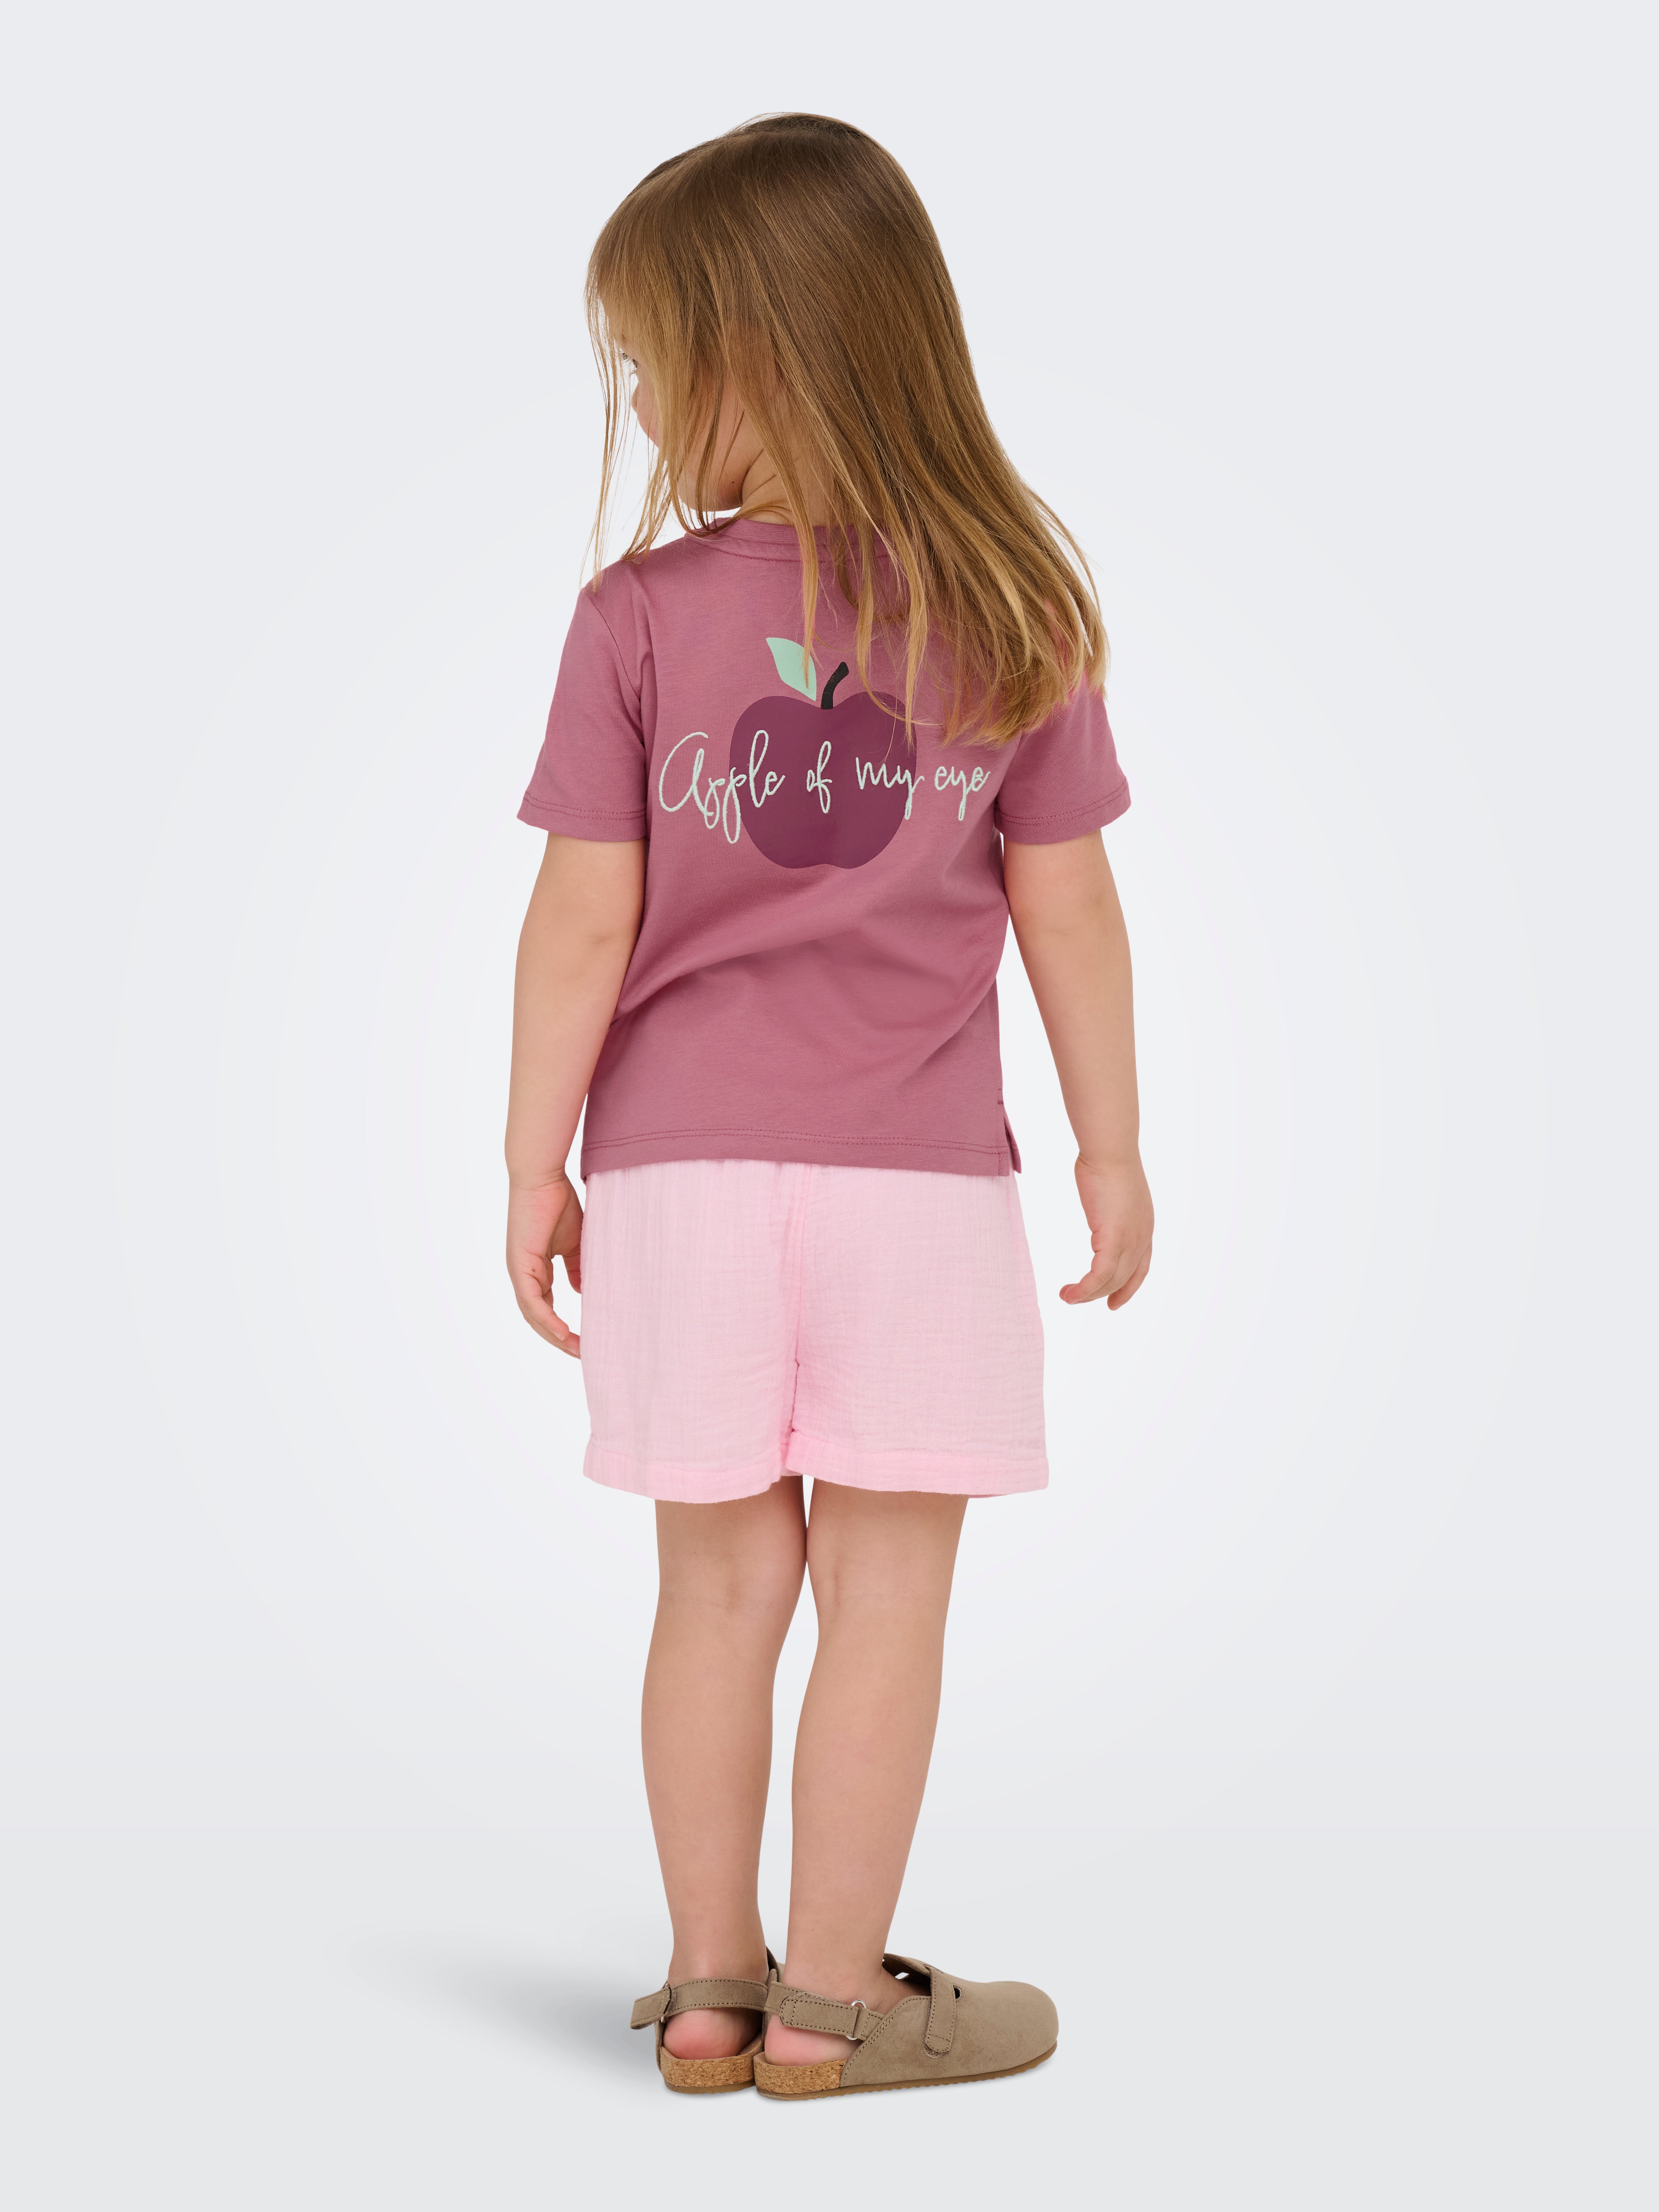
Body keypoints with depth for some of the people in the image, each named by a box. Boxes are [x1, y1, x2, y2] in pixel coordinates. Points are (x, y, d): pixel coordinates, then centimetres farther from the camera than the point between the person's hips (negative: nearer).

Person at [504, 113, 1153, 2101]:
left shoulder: (639, 618, -6)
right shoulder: (1015, 614, -3)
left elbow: (581, 925, -6)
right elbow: (1068, 912, -1)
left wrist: (535, 1163, 4)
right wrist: (1114, 1147, 9)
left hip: (682, 1171, 1)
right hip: (918, 1179, -1)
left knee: (724, 1584, 11)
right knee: (886, 1593, 7)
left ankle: (709, 1991, 21)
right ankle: (834, 2000, 15)